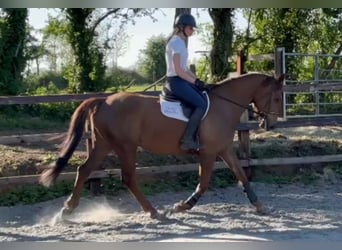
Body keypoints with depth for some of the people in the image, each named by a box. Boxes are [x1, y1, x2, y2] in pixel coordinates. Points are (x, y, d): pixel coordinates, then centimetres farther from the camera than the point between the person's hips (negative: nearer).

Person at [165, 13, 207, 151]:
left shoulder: (180, 42, 17)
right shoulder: (176, 42, -14)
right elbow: (178, 70, -20)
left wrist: (197, 80, 9)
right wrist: (195, 81, -15)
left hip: (181, 80, 10)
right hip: (176, 81, -10)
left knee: (205, 99, 7)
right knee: (201, 104, -18)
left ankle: (193, 136, 5)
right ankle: (187, 140, -18)